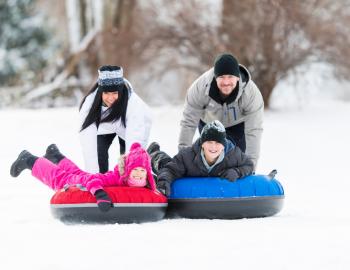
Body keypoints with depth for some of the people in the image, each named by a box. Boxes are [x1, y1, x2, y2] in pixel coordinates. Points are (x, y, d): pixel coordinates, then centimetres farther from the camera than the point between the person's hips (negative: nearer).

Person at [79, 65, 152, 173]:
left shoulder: (132, 103, -41)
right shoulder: (91, 101, -36)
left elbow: (133, 140, -46)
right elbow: (88, 140, -38)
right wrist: (93, 175, -44)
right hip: (104, 125, 2)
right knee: (98, 154, -17)